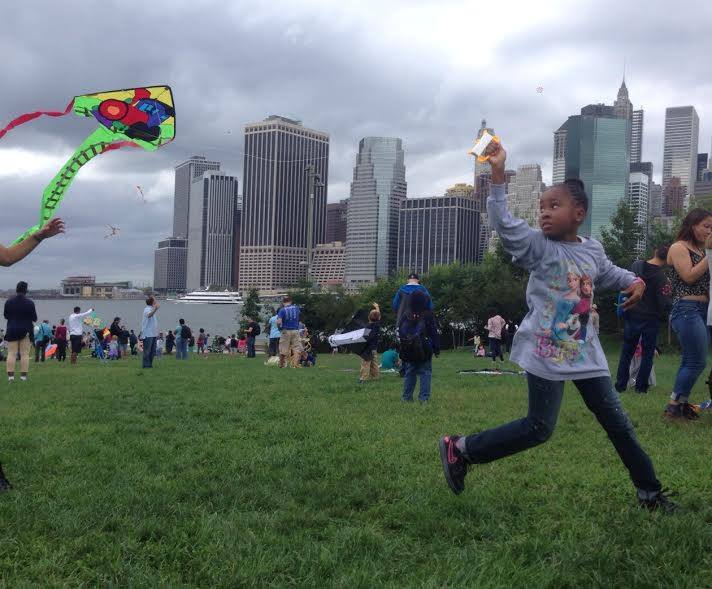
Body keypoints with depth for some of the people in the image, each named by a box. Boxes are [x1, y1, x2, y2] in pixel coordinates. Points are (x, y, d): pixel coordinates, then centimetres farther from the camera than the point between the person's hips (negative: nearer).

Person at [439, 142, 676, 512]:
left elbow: (610, 274, 30)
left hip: (585, 352, 5)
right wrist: (498, 175, -30)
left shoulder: (592, 250, 8)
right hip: (546, 352, -5)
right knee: (539, 428, -4)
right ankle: (459, 449, 9)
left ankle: (650, 492, 24)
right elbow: (502, 222, -22)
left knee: (618, 423, 11)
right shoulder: (538, 246, -7)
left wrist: (634, 281, 9)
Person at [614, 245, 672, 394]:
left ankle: (620, 384, 12)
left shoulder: (636, 265, -4)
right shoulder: (661, 277, -19)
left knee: (627, 351, 12)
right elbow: (665, 304, -18)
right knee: (648, 353, 8)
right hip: (651, 319, -4)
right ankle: (641, 386, 8)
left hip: (632, 316, 4)